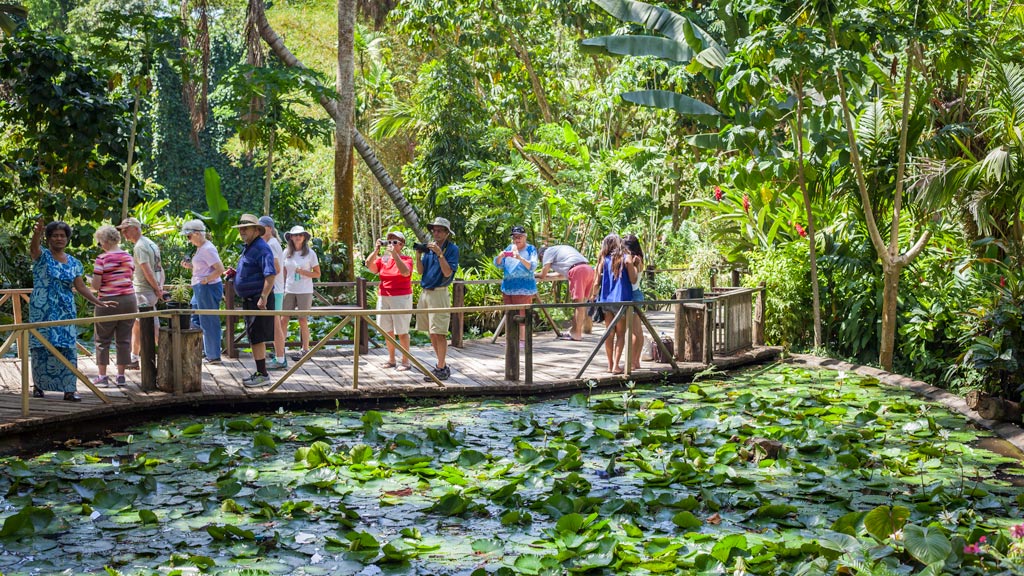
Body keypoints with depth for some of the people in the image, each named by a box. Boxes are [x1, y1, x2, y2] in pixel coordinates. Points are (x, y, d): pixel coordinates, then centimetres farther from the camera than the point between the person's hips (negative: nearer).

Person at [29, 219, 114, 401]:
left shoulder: (73, 263, 10)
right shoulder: (42, 256, -2)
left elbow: (81, 287, 9)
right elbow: (33, 248, -26)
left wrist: (98, 302, -4)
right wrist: (37, 234, -50)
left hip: (66, 311, 3)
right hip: (43, 311, -3)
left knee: (68, 348, -4)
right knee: (41, 347, 1)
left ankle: (69, 390, -3)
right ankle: (38, 386, 16)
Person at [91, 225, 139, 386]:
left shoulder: (102, 259, -11)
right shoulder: (128, 257, 6)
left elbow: (95, 285, -13)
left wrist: (93, 281, 8)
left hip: (108, 301, -5)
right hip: (129, 300, 5)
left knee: (103, 339, 6)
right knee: (124, 339, 9)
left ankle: (102, 375, 8)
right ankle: (121, 374, 11)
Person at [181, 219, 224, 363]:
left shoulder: (207, 249, -16)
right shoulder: (201, 248, 15)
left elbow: (220, 269, -22)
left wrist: (206, 280, -20)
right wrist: (190, 266, 11)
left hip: (208, 288, -11)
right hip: (200, 289, 11)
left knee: (209, 322, -2)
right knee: (196, 320, 16)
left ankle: (214, 356, 6)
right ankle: (205, 351, 24)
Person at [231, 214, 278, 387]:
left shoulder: (261, 249, -15)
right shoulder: (248, 248, 18)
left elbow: (270, 274, -23)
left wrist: (263, 298, -27)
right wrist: (236, 273, 12)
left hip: (259, 300, -10)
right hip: (250, 300, 10)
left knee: (256, 337, -10)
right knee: (254, 338, 14)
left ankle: (262, 374, -7)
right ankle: (260, 372, 21)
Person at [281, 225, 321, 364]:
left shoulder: (310, 253, -2)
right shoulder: (286, 253, 6)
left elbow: (317, 274, -1)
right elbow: (284, 273, 13)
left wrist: (303, 272, -16)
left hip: (305, 291, -3)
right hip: (289, 290, 3)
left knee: (303, 321, 2)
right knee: (283, 320, -3)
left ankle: (305, 349, 13)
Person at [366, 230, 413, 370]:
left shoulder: (406, 259, -3)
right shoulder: (383, 259, 9)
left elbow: (405, 272, -23)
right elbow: (369, 266, -4)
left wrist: (394, 253, -24)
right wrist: (376, 250, -11)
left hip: (401, 298, -5)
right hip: (383, 297, 5)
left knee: (402, 331, -3)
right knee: (388, 330, 10)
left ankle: (405, 360, 4)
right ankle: (391, 359, 19)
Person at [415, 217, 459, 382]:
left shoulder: (452, 249, -6)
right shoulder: (429, 247, 12)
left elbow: (448, 272, -15)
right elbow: (420, 271, 8)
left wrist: (439, 254, -22)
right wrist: (419, 254, -6)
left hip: (439, 294, -7)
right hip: (425, 292, 7)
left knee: (439, 333, -7)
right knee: (432, 333, 10)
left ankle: (441, 368, -2)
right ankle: (443, 365, 19)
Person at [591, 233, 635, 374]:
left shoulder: (603, 260, 2)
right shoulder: (626, 260, -4)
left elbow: (597, 283, 1)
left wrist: (593, 296, 16)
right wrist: (633, 266, 8)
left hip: (606, 300, 2)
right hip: (622, 300, -2)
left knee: (609, 333, 11)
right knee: (620, 333, 4)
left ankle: (610, 365, 14)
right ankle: (616, 365, -4)